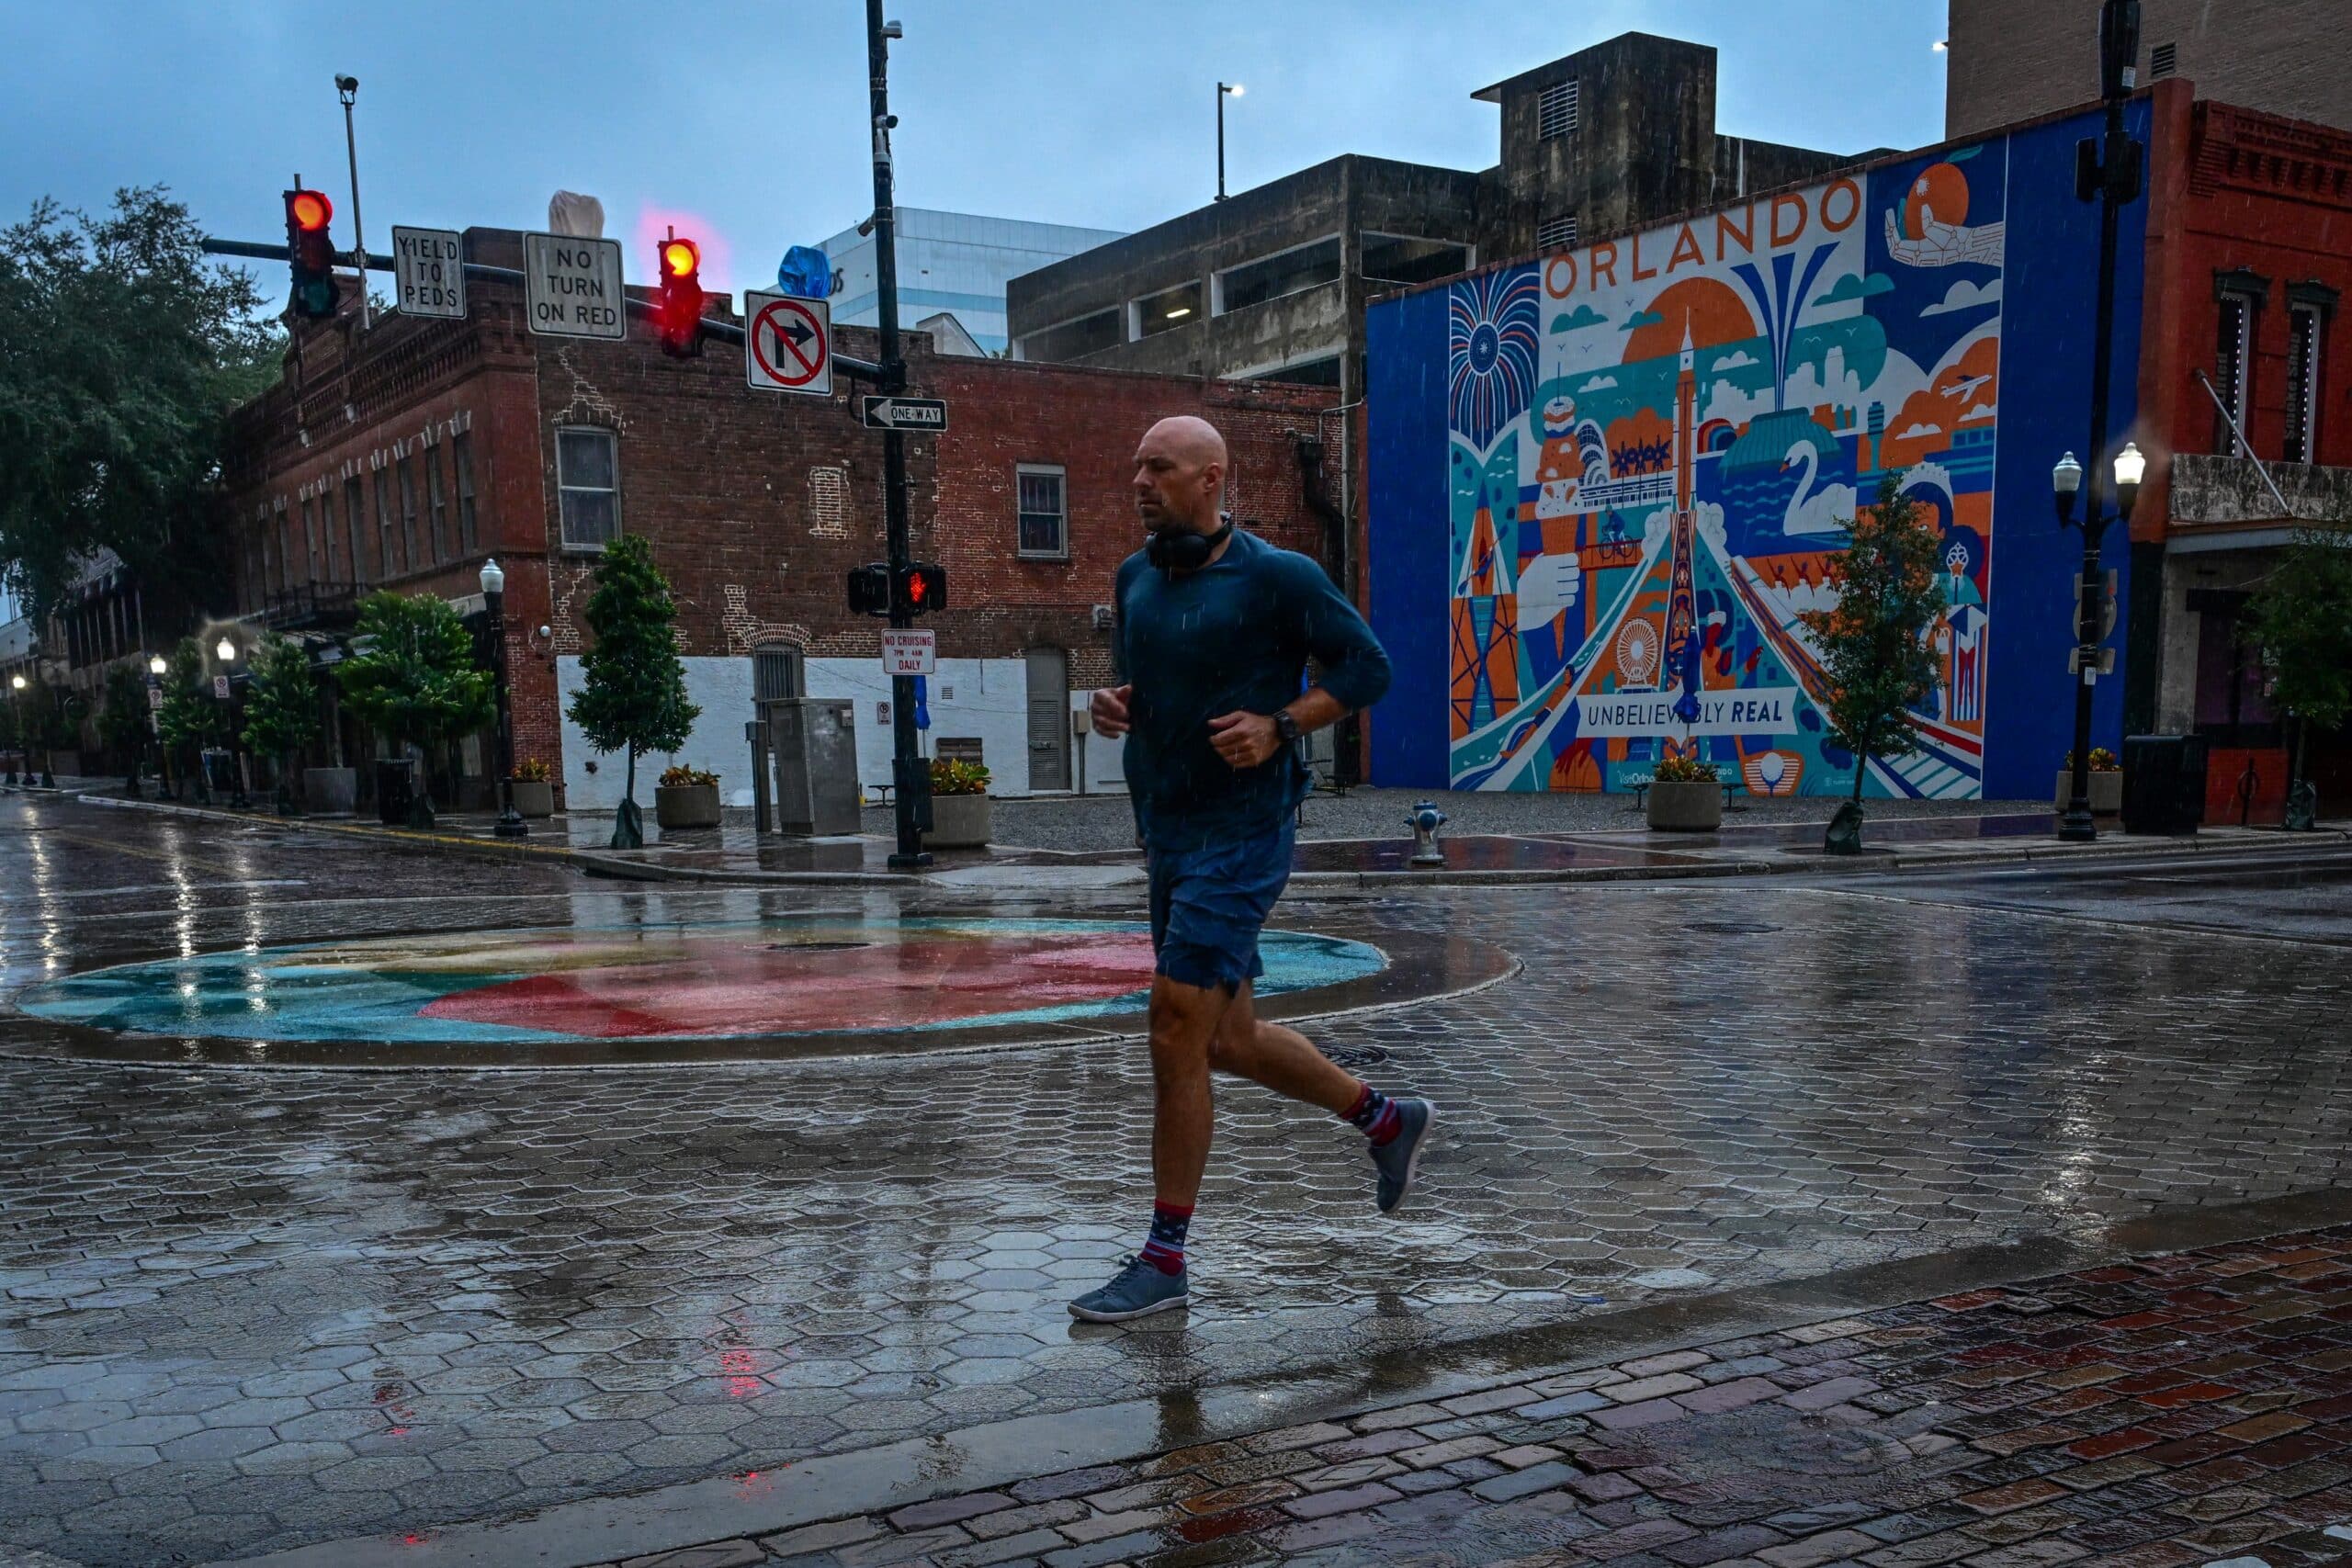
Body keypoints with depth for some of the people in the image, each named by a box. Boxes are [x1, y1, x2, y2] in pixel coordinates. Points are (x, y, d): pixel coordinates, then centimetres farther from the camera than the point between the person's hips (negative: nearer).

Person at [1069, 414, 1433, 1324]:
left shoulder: (1275, 576, -11)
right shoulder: (1136, 577, 9)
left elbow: (1366, 666, -5)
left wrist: (1277, 727, -18)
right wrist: (1112, 706, 1)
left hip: (1241, 835, -8)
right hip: (1168, 836, 8)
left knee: (1176, 1031, -11)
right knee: (1228, 1040, 15)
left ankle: (1163, 1262, 1)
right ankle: (1388, 1122, 38)